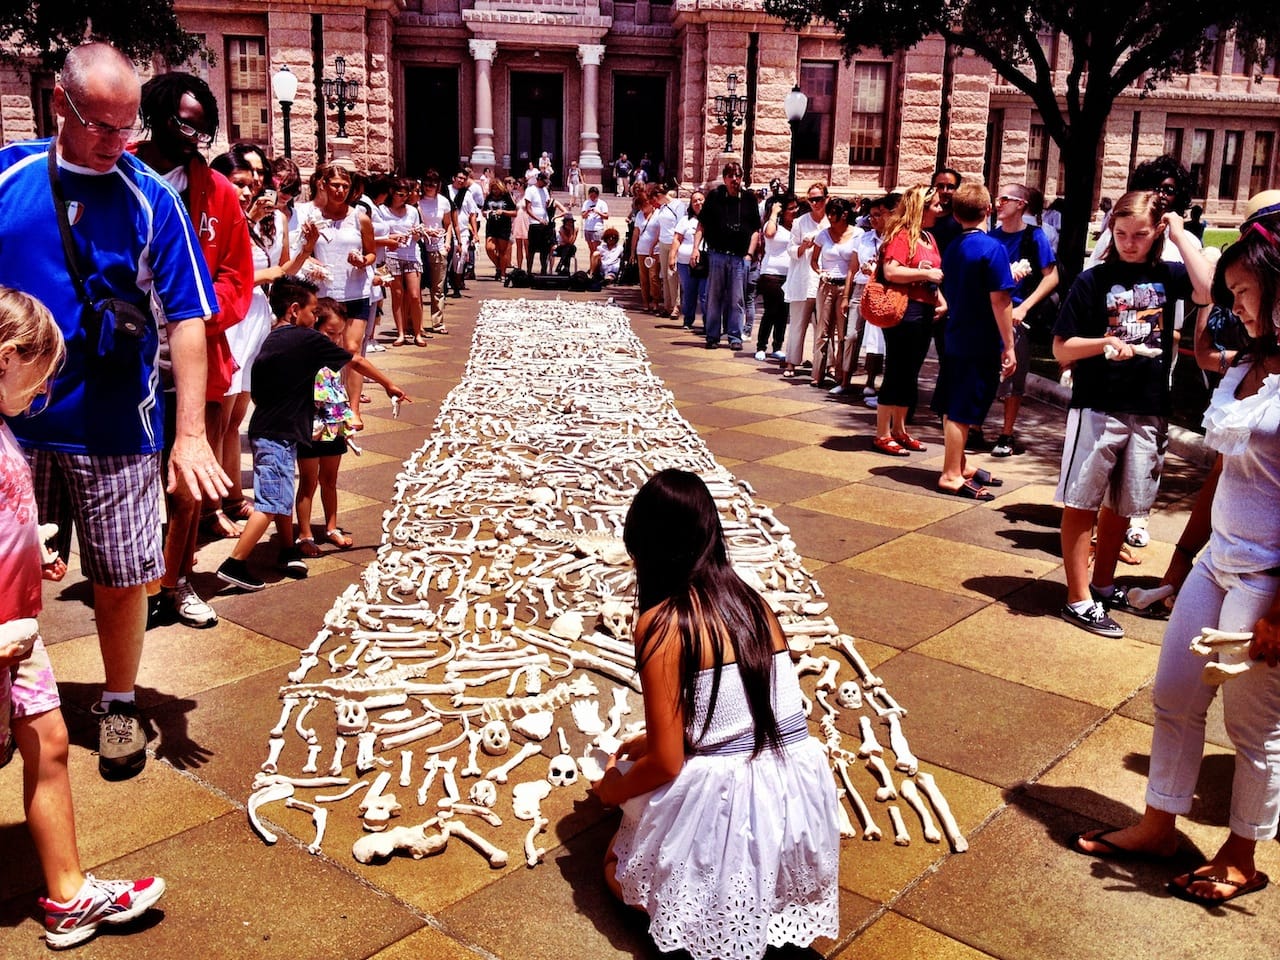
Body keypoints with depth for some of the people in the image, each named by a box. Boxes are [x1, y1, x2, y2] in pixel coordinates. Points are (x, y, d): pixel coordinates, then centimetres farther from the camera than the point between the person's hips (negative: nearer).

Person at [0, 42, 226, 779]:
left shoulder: (151, 198, -6)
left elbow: (187, 320, -8)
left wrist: (191, 434, -12)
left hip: (116, 429, -2)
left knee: (122, 578, 7)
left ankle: (120, 706, 27)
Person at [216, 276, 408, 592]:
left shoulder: (270, 341, 11)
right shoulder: (307, 339, -10)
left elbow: (257, 393, 16)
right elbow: (356, 361, -2)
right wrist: (389, 385, 10)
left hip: (264, 430, 9)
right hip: (279, 436, -9)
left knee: (283, 494, 20)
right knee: (271, 503, -8)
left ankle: (288, 551, 32)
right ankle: (233, 565, -8)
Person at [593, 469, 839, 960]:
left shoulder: (660, 623, -13)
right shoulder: (751, 601, 6)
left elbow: (666, 764, -10)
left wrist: (614, 789, 11)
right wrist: (656, 740, 29)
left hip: (723, 803, -6)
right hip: (799, 794, 6)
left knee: (619, 868, 27)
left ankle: (722, 920, 2)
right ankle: (774, 911, 13)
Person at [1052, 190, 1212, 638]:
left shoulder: (1166, 275, 5)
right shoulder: (1093, 280, -3)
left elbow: (1208, 290, -18)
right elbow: (1062, 349, -3)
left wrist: (1181, 235, -10)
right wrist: (1104, 343, -21)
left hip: (1149, 412, 4)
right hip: (1097, 409, -3)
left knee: (1121, 505, 14)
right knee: (1081, 503, 0)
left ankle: (1103, 585, 28)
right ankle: (1079, 599, 6)